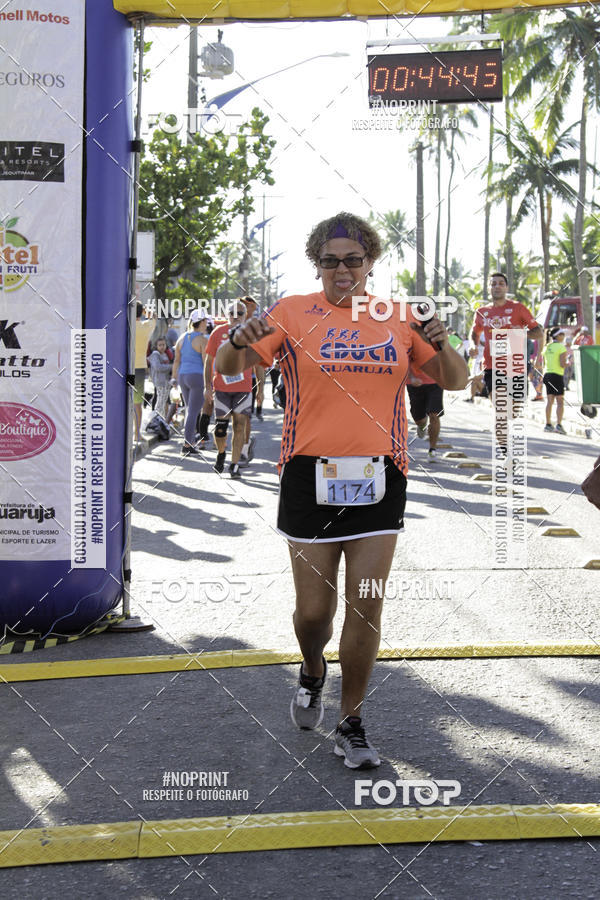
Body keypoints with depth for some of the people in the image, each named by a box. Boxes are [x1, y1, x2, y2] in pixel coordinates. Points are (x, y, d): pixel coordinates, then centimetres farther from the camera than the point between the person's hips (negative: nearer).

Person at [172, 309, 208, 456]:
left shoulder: (182, 338, 8)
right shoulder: (203, 340, -12)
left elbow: (177, 360, 13)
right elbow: (206, 363, -15)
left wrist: (174, 378, 22)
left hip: (183, 377, 7)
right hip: (198, 377, -7)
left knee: (190, 410, 18)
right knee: (193, 412, -5)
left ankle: (192, 442, 21)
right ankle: (186, 445, -8)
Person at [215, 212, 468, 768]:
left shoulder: (398, 318, 9)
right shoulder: (293, 313, 3)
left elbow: (455, 380, 12)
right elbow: (229, 367, -2)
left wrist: (441, 347, -10)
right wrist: (238, 342, -25)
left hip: (379, 477, 1)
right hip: (310, 475, -1)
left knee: (366, 606, 0)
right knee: (314, 609, 4)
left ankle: (351, 725, 15)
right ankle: (312, 672, 38)